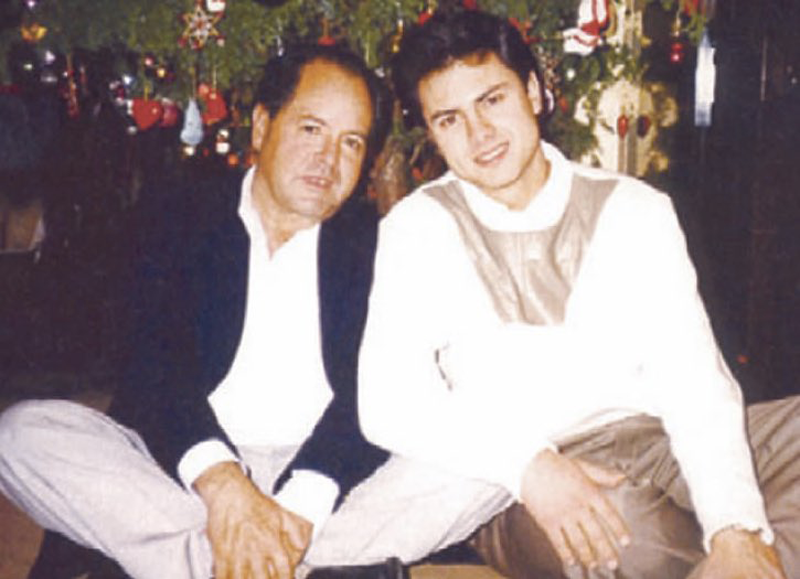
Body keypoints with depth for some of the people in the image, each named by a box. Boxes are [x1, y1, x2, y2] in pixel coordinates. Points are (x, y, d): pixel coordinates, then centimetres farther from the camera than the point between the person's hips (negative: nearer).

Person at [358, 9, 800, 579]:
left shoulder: (634, 210, 6)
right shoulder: (418, 230, 3)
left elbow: (694, 381, -3)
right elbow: (389, 401, -8)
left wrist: (735, 531, -20)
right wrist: (528, 467, -24)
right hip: (513, 487, -2)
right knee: (624, 529, -36)